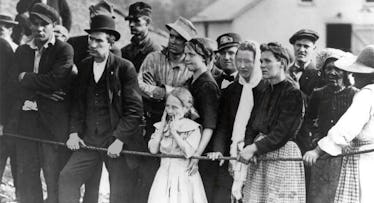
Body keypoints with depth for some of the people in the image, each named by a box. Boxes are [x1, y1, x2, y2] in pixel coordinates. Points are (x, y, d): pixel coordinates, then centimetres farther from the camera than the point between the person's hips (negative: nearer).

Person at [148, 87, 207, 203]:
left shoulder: (193, 129, -6)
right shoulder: (161, 126, 8)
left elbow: (189, 152, -19)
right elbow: (153, 149, -1)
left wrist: (174, 131, -15)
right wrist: (162, 127, -4)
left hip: (184, 177, -3)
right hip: (164, 175, 4)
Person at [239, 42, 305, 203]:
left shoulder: (293, 93, -8)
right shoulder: (263, 91, 14)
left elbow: (282, 133, -15)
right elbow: (252, 124, 11)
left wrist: (253, 148, -18)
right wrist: (248, 146, -8)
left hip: (283, 155, -6)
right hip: (259, 158, 6)